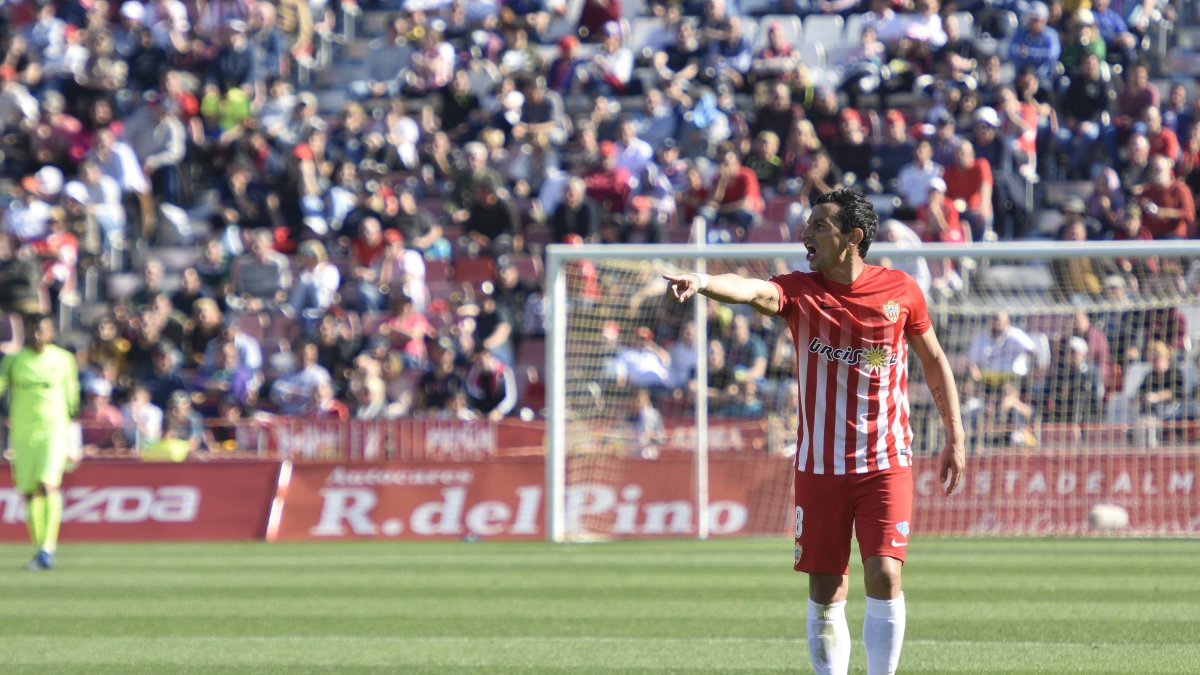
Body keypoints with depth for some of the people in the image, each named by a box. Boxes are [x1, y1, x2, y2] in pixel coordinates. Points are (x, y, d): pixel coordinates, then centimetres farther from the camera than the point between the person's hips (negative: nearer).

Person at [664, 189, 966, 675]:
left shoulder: (900, 291, -1)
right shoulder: (800, 291, -3)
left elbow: (934, 360, 12)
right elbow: (754, 290, -25)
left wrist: (955, 436, 11)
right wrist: (704, 283, -47)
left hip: (886, 464, -1)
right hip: (820, 466, 1)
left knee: (884, 576, -13)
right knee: (826, 592, 3)